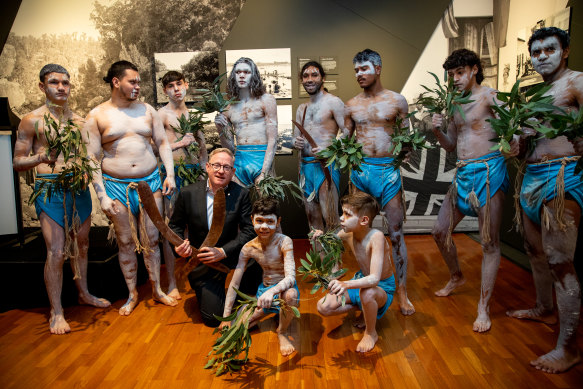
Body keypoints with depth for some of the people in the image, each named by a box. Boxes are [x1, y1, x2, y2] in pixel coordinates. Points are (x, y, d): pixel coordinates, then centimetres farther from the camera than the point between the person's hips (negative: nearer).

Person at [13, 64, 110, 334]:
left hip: (79, 187, 5)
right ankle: (56, 312, 7)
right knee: (56, 252, -6)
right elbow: (17, 162, -3)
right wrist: (40, 158, -22)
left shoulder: (79, 119, 11)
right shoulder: (32, 120, -2)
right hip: (50, 190, -5)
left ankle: (84, 293, 33)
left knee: (82, 245, 15)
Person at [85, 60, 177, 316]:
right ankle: (132, 295, 24)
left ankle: (157, 290, 24)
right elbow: (92, 159, -3)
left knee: (151, 239, 8)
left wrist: (170, 174, -1)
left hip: (150, 182, 2)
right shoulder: (96, 116, -1)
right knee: (126, 243, 7)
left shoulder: (146, 110, 7)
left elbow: (162, 142, 11)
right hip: (117, 186, -2)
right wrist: (102, 196, -9)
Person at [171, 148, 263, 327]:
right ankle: (208, 293, 29)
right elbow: (175, 225, 6)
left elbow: (248, 230, -12)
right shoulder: (188, 193, -7)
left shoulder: (241, 194, -9)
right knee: (213, 318, -8)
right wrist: (178, 244, -16)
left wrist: (222, 252, -24)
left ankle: (247, 297, 0)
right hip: (202, 263, 0)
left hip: (230, 256, 1)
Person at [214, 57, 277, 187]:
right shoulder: (228, 108, 12)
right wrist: (220, 129, -3)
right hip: (239, 161, 3)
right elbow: (229, 148, 15)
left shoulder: (266, 100, 2)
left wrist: (263, 173, -14)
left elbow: (272, 141, -5)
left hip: (262, 159, -3)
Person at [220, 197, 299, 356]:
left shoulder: (284, 242, -21)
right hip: (264, 289, 4)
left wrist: (272, 291, -51)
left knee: (291, 294, -40)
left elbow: (290, 277, -31)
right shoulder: (249, 248, -9)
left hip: (284, 289, -4)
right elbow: (234, 283, -5)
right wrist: (226, 317, -7)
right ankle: (264, 311, 21)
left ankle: (282, 333, -9)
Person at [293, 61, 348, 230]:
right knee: (312, 216, 11)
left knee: (329, 218, -10)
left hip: (325, 165, -7)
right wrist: (296, 143, -2)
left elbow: (348, 133, -7)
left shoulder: (333, 102, -2)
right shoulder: (302, 108, 19)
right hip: (305, 165, 7)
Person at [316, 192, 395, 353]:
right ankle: (365, 310, 10)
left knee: (367, 292, -42)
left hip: (383, 288, -6)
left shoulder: (376, 237, -31)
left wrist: (345, 284, -56)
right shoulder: (347, 234, -13)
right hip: (361, 280, 6)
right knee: (323, 307, -12)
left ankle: (371, 333, -10)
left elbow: (374, 279, -39)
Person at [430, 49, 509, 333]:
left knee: (489, 243, -1)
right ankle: (456, 277, 38)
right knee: (440, 231, 13)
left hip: (488, 171, -7)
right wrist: (437, 131, 0)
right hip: (462, 174, 8)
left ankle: (484, 308, 7)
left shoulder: (490, 97, -5)